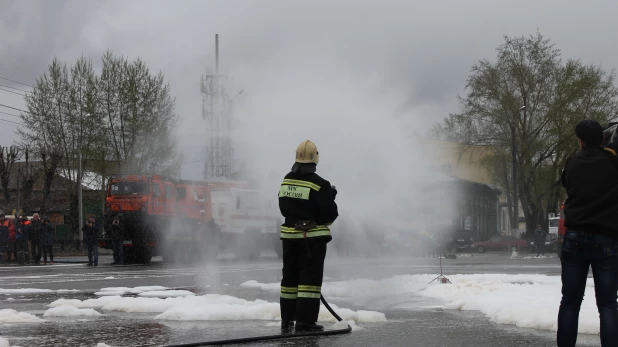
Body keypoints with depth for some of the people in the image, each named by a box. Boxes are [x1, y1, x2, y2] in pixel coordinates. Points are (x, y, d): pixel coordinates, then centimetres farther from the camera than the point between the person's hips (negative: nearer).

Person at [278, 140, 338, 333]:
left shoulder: (286, 181, 3)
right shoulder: (318, 184, -17)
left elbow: (284, 208, 11)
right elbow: (330, 213, -14)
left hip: (289, 235, 6)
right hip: (312, 237, -6)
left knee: (290, 276, 15)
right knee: (310, 278, -2)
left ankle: (287, 319, 22)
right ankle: (305, 321, -7)